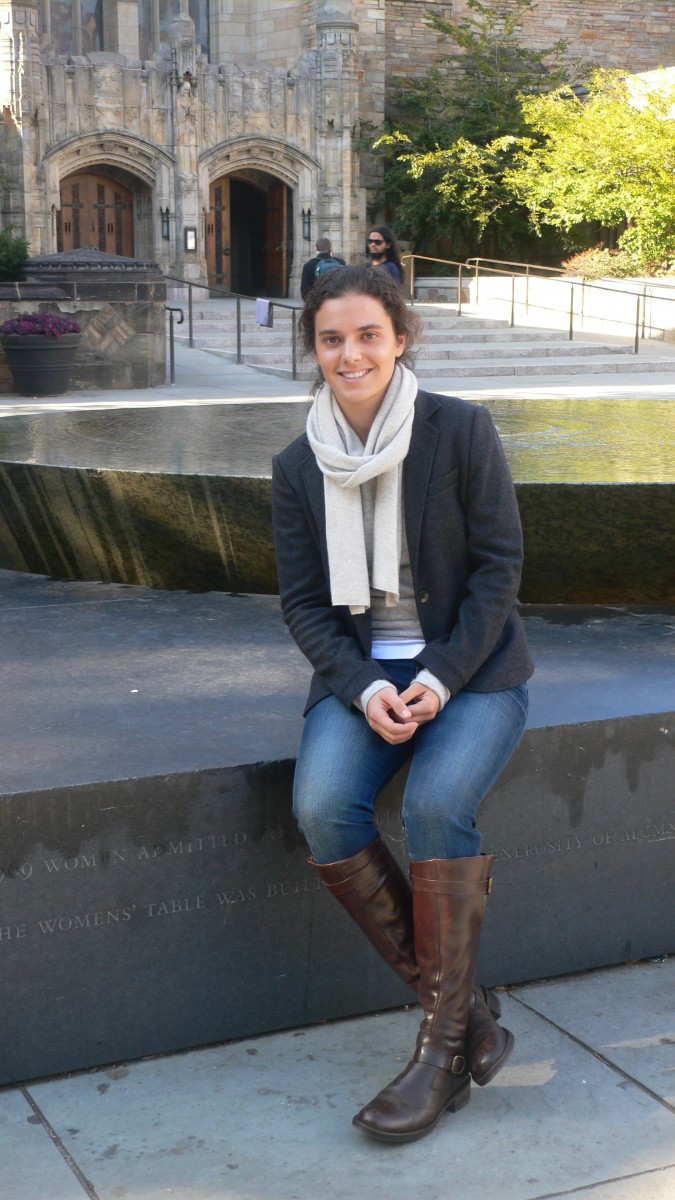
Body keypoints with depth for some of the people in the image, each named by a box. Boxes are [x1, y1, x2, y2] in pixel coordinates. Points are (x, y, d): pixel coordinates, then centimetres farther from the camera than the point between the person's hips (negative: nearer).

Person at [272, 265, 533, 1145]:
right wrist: (365, 689, -14)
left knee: (436, 804, -31)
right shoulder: (298, 467, 4)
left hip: (472, 667, -3)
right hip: (361, 672, 3)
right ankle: (463, 1004, -11)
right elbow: (303, 602, 3)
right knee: (322, 809, -25)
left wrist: (441, 678, -16)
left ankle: (441, 1043, -15)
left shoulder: (461, 430, -6)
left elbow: (499, 565, -6)